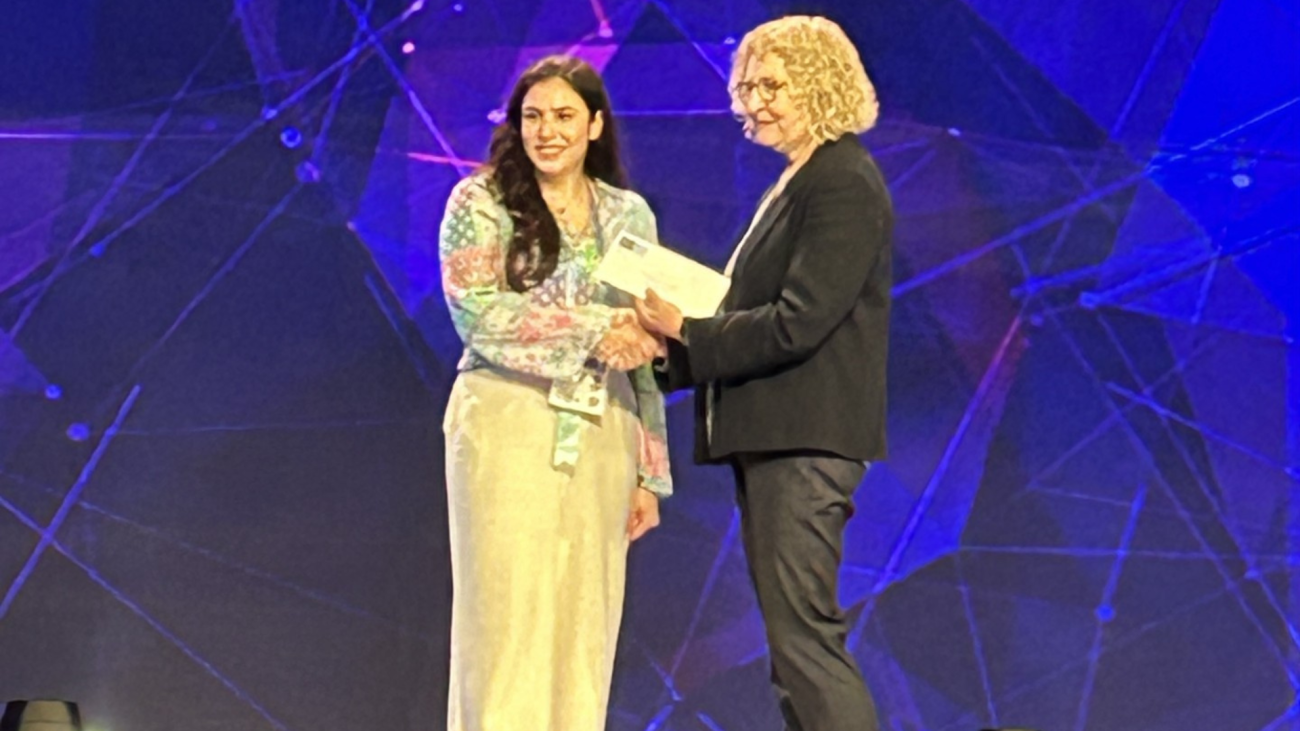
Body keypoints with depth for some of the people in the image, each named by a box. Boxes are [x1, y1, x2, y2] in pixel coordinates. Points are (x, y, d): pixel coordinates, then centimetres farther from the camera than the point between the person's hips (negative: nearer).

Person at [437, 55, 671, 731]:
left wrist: (649, 472, 10)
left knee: (582, 625, 3)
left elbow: (641, 353, 13)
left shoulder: (630, 216, 13)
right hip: (507, 427, -3)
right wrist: (593, 329, -18)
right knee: (506, 619, -5)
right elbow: (477, 313, -12)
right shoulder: (480, 203, 1)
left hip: (600, 439, 4)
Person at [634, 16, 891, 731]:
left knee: (803, 637, -11)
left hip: (805, 441, -10)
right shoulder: (799, 182, 19)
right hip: (770, 436, 10)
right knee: (794, 643, 11)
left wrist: (686, 331, -11)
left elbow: (796, 323, -20)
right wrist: (667, 347, 5)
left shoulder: (843, 184, -12)